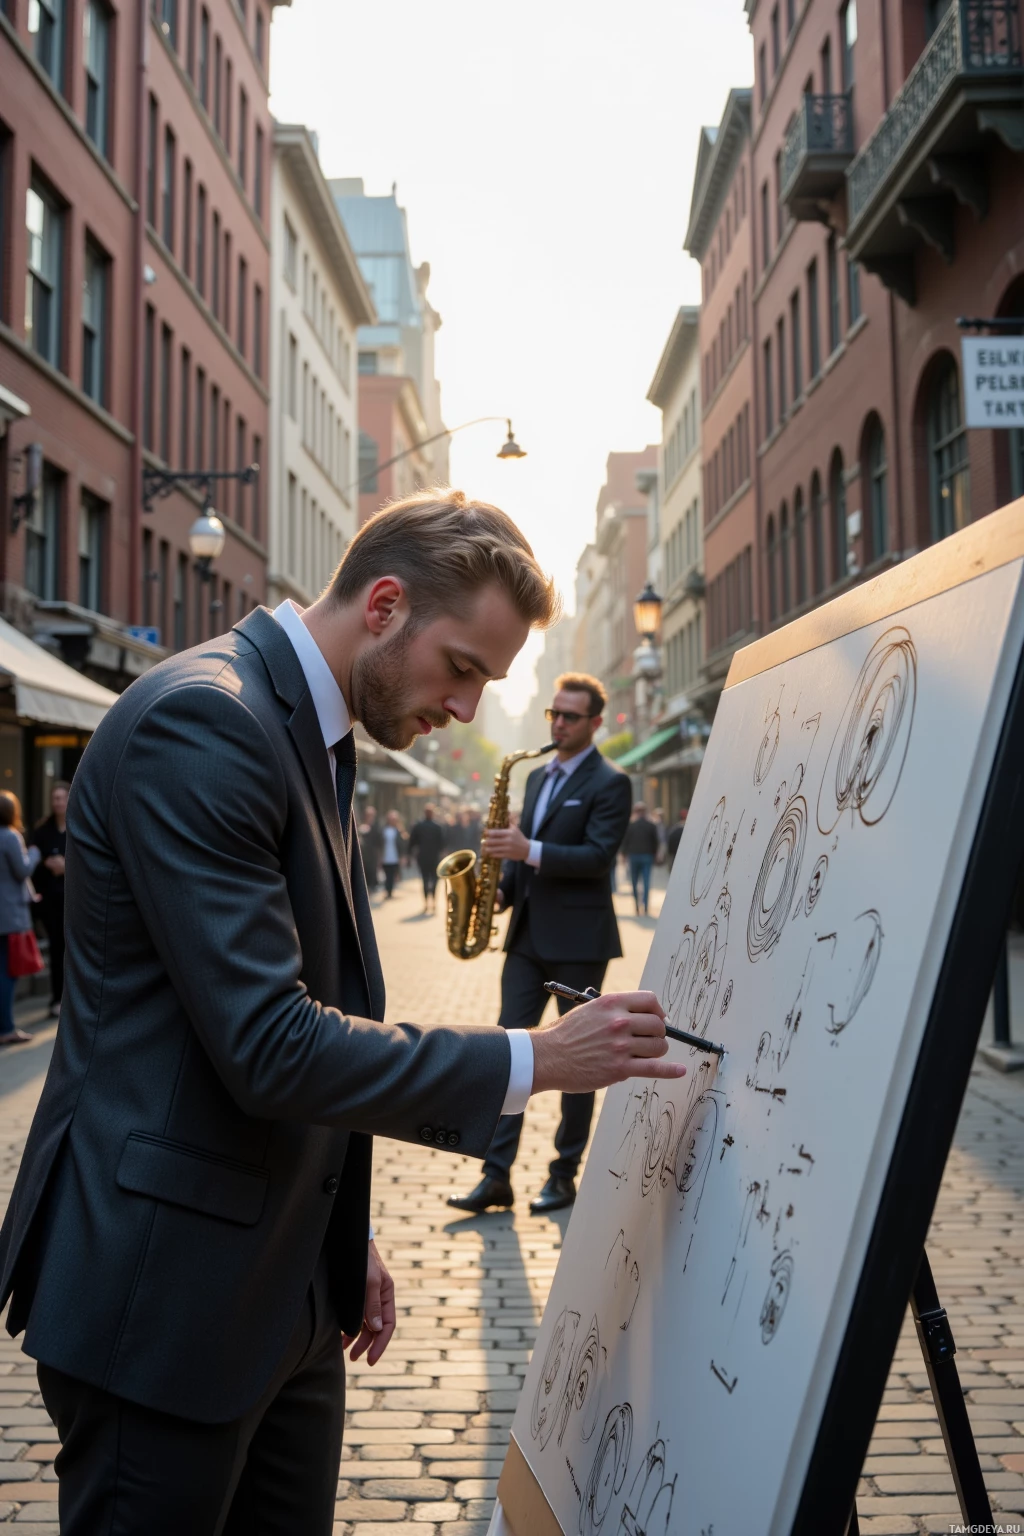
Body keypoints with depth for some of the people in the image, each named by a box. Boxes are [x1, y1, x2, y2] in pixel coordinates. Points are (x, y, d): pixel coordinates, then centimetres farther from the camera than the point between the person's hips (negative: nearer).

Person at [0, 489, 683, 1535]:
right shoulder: (200, 723, -20)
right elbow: (267, 1046, -25)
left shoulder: (308, 733, 11)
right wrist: (534, 1060, -19)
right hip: (164, 1292, -9)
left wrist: (343, 1239, 17)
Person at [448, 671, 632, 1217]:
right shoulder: (537, 776, 16)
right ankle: (496, 1175, 4)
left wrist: (529, 851, -26)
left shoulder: (609, 783, -7)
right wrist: (504, 890, 4)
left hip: (579, 940, -7)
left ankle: (565, 1173, 14)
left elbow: (599, 856, -17)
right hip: (528, 936, 7)